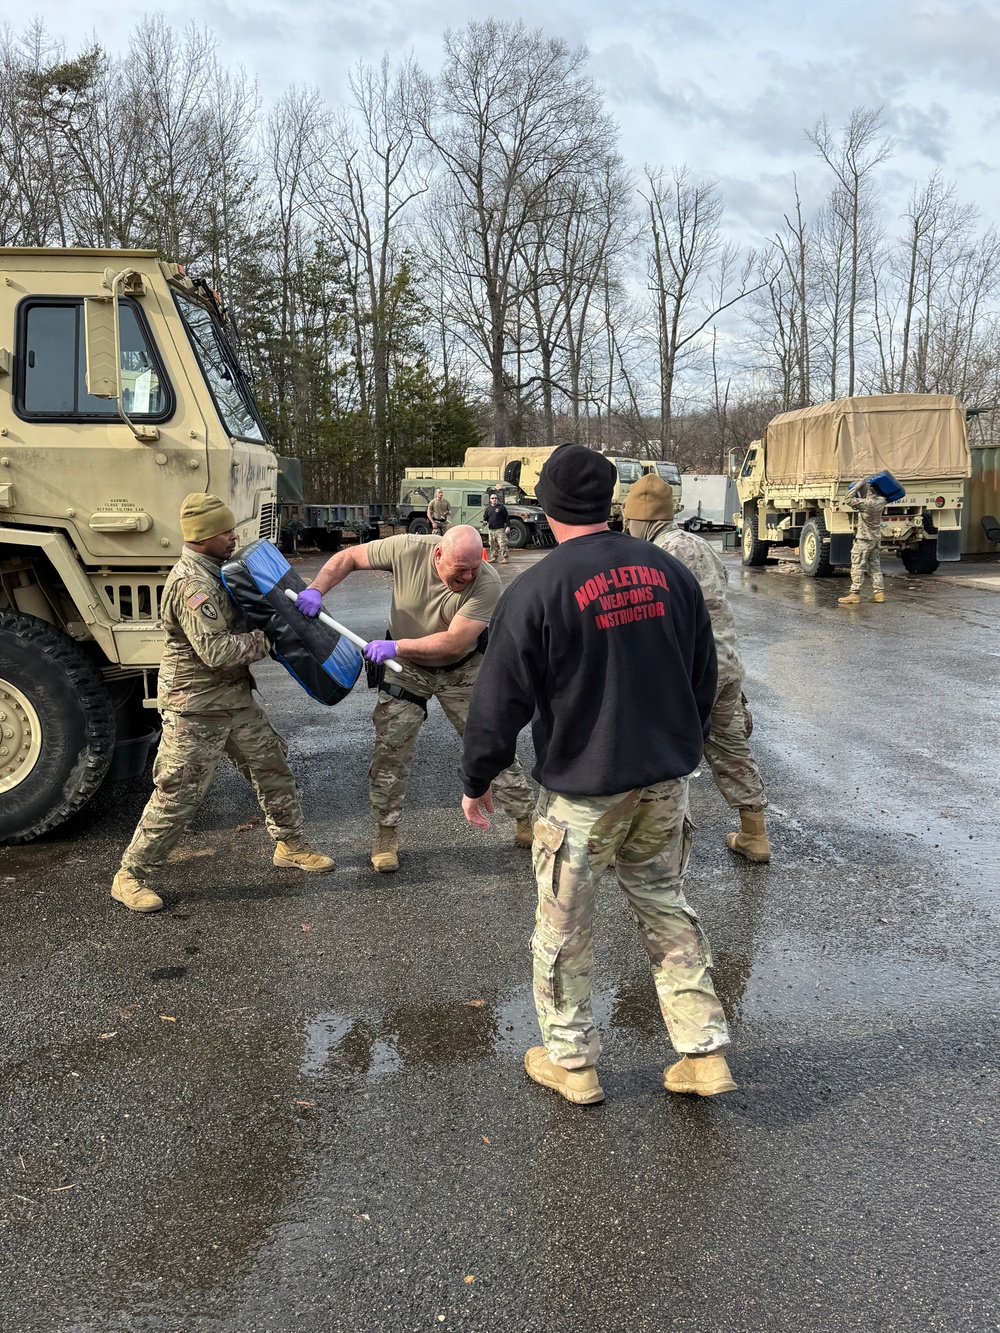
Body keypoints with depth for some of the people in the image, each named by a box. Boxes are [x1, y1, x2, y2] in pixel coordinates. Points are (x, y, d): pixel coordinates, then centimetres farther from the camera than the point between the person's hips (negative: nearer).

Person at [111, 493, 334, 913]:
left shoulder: (215, 572, 10)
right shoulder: (192, 584, -23)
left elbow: (233, 626, 25)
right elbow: (215, 650, -29)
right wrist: (268, 639, -19)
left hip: (235, 699, 10)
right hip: (196, 709, -10)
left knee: (272, 767, 15)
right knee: (177, 796, -2)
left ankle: (290, 846, 31)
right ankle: (131, 877, 11)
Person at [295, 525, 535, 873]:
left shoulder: (486, 583, -31)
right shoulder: (407, 549, -26)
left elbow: (453, 642, -33)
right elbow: (348, 557, -13)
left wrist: (396, 646, -34)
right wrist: (316, 589, -28)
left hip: (462, 671, -1)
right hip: (405, 669, 1)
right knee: (389, 750, 0)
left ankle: (527, 822, 20)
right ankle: (386, 834, 16)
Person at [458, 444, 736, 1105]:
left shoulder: (536, 590, -14)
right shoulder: (669, 571, 2)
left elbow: (500, 701, -10)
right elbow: (705, 675, 12)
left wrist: (477, 782, 3)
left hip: (582, 789, -5)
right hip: (666, 779, 6)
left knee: (565, 927, 11)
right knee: (666, 908, 19)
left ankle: (571, 1060, 24)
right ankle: (705, 1053, 21)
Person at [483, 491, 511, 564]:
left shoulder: (501, 507, 1)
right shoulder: (488, 508, 14)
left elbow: (507, 517, 0)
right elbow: (485, 517, 20)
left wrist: (508, 526, -7)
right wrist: (484, 521, -3)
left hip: (500, 529, -5)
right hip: (491, 530, 5)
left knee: (502, 544, -10)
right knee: (493, 545, 9)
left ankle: (505, 558, -9)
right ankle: (494, 558, 18)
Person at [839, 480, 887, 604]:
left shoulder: (865, 504, -23)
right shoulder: (881, 501, 0)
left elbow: (848, 500, -22)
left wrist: (857, 486, -15)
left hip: (864, 540, -8)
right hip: (876, 539, 8)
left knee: (857, 567, -4)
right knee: (875, 566, 13)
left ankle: (855, 594, -6)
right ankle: (879, 592, 12)